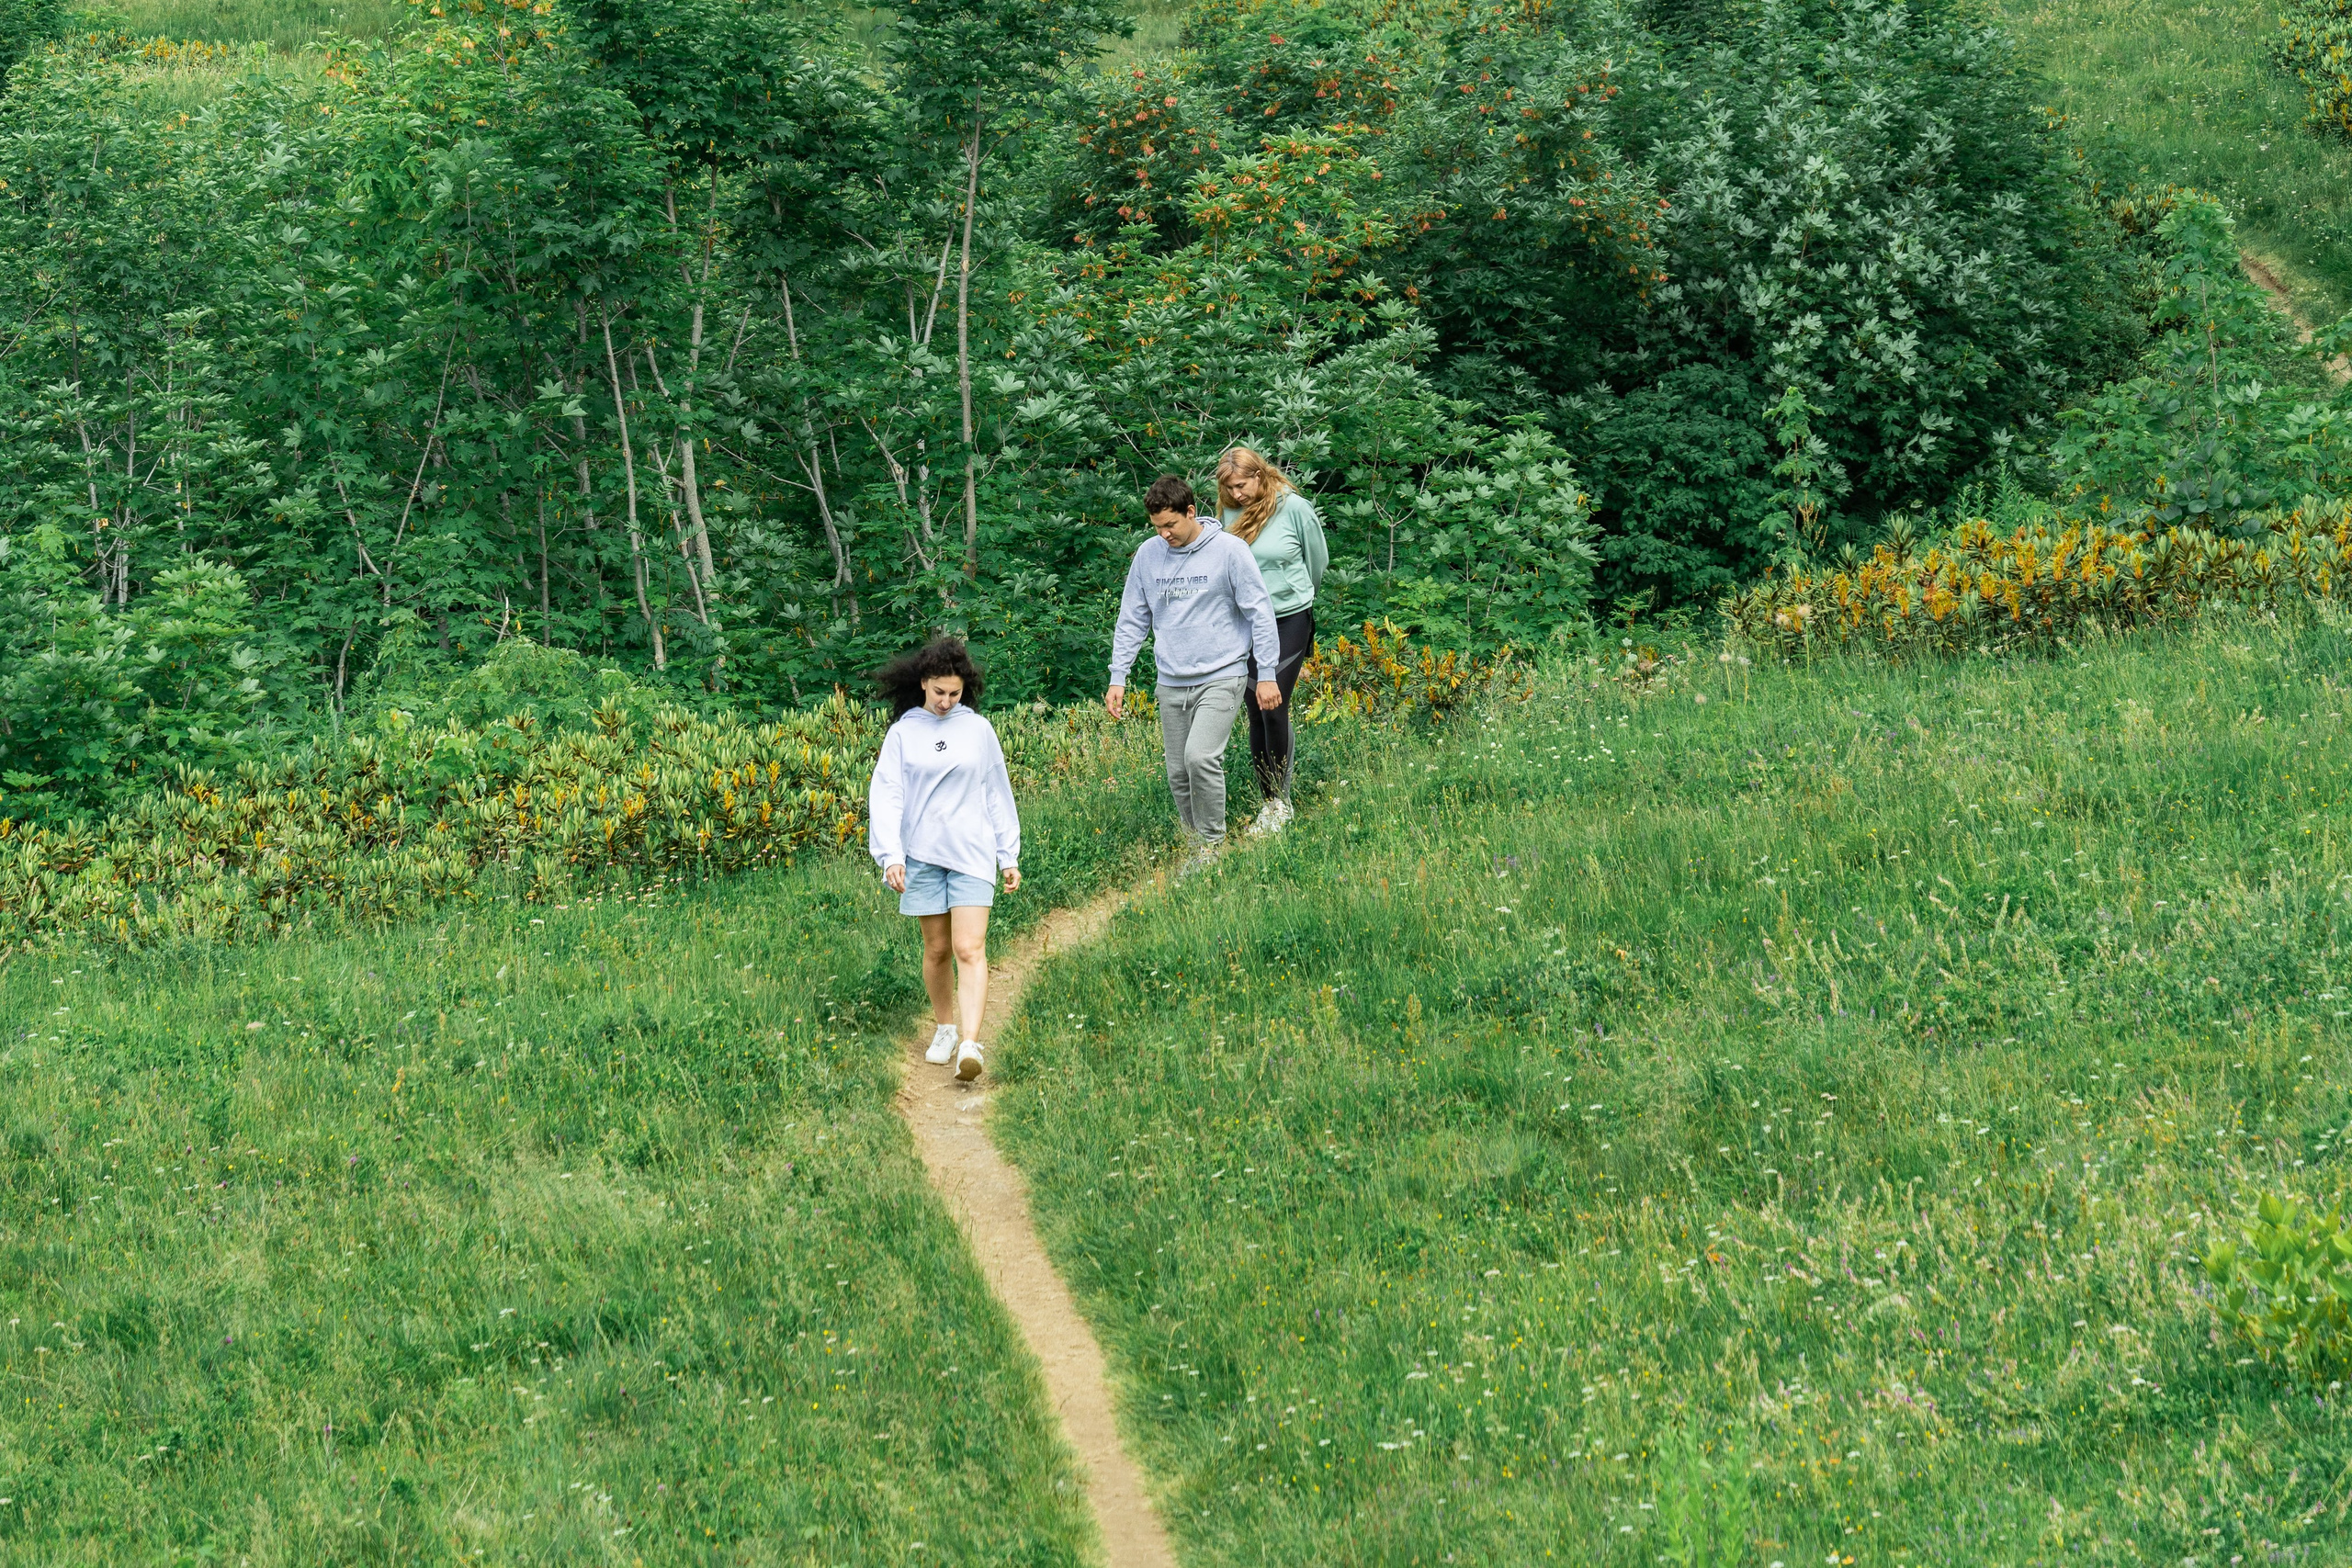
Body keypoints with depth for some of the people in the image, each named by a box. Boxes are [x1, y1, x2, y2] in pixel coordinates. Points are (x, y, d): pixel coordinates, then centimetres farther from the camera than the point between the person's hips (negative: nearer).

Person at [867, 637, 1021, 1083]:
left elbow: (997, 794, 12)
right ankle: (945, 1029, 28)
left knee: (970, 949, -12)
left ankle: (970, 1044, -22)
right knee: (937, 949, 8)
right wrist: (890, 854, -15)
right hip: (922, 856, 1)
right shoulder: (902, 734, 3)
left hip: (972, 854, -1)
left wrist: (1009, 856, 12)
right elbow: (886, 795, -3)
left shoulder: (979, 730, 5)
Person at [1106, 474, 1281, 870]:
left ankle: (1213, 842, -6)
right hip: (1171, 684, 5)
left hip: (1221, 677, -5)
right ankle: (1197, 844, 20)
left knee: (1200, 757, -21)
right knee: (1178, 773, 5)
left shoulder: (1229, 550, -7)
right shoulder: (1148, 554, 5)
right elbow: (1132, 620, 12)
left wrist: (1267, 674, -6)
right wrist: (1118, 677, 6)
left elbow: (1260, 612, -4)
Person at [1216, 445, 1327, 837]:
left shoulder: (1294, 508, -9)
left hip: (1288, 621, -4)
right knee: (1255, 715, 5)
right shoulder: (1229, 514, 2)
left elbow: (1318, 561, 4)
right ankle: (1267, 803, 12)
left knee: (1274, 710, -10)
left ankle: (1281, 801, 2)